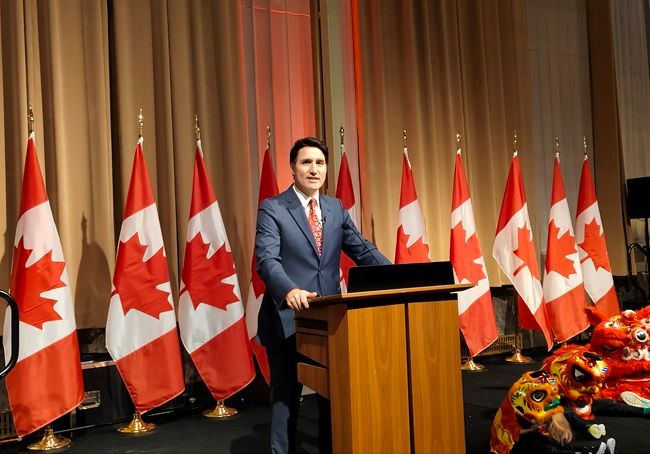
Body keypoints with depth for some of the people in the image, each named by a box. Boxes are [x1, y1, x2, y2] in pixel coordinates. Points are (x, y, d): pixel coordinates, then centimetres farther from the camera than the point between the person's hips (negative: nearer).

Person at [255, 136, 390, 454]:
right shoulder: (272, 209, -6)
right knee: (285, 399, 8)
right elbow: (267, 258, -19)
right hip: (288, 319, -5)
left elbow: (361, 250, 9)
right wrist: (289, 290, -39)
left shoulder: (336, 208, 10)